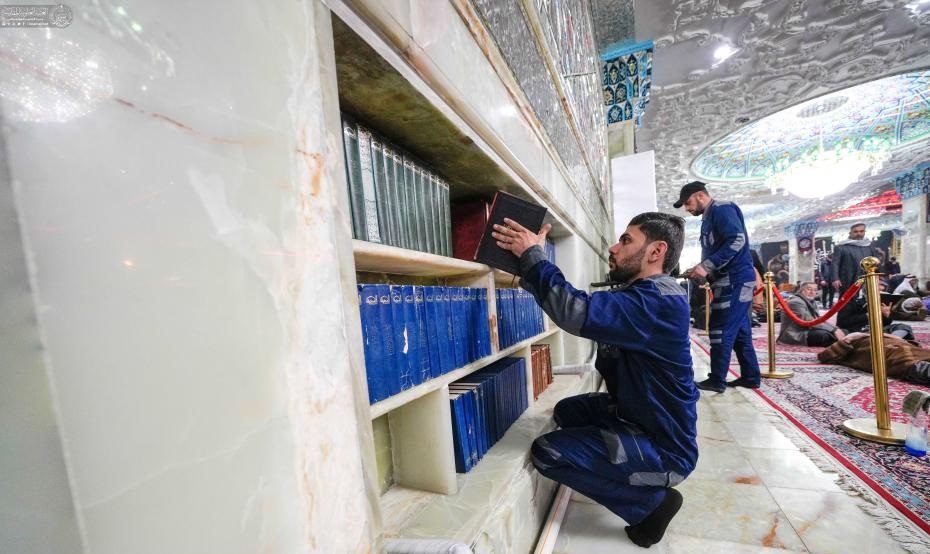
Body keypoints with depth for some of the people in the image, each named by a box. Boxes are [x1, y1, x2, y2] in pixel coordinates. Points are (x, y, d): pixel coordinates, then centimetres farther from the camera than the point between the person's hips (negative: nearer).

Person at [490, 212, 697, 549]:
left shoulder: (661, 302, -28)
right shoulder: (639, 295, 6)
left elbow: (578, 312, -41)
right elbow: (586, 312, 4)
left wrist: (532, 254, -29)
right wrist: (530, 264, -3)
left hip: (662, 447, -10)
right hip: (635, 413, 10)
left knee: (547, 452, -16)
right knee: (566, 412, 22)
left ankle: (653, 501, 0)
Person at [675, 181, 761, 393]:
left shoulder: (722, 209, -9)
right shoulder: (709, 218, 20)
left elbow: (737, 240, -22)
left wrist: (706, 266, -23)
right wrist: (702, 271, 5)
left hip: (734, 280, -10)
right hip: (731, 280, 10)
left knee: (721, 331, -6)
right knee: (740, 331, 13)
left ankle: (717, 380, 1)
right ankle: (750, 377, 21)